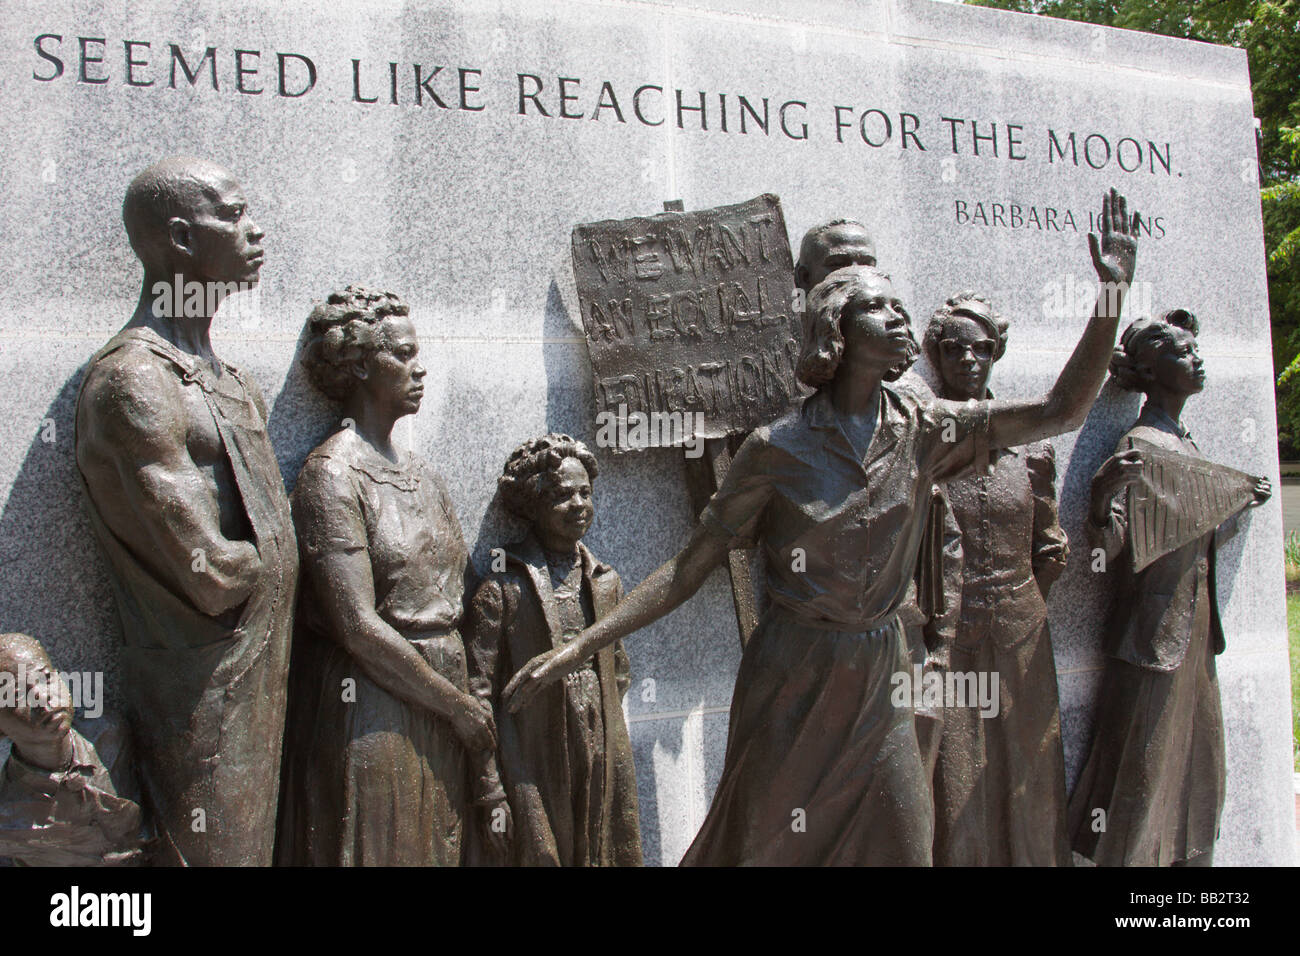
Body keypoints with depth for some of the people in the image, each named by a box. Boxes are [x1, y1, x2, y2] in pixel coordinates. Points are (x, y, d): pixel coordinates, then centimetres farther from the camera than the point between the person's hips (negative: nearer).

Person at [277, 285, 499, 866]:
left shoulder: (422, 476, 12)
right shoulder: (332, 474, -11)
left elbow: (454, 607, 10)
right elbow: (357, 626, -17)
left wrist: (483, 745, 5)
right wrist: (459, 705, -9)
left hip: (439, 715, 7)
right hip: (373, 722, -7)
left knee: (438, 852, 13)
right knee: (380, 851, 2)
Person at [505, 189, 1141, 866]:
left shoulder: (922, 430, -1)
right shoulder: (777, 451, -12)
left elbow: (1060, 411, -3)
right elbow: (691, 565, -10)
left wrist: (1113, 290, -10)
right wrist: (579, 646, -17)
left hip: (881, 681, 4)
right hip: (794, 682, -3)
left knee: (901, 846, 9)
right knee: (770, 843, 7)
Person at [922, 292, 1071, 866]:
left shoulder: (1030, 445, 6)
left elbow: (1047, 541, 16)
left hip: (1019, 641, 4)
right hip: (944, 640, -3)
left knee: (1025, 785, 10)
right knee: (954, 793, 1)